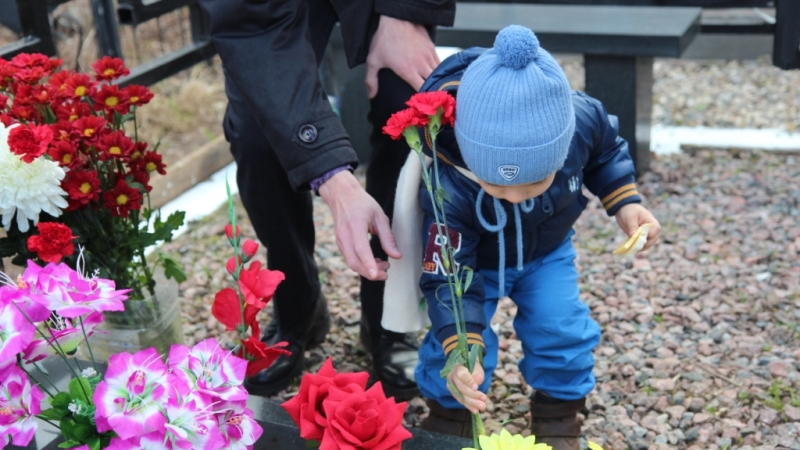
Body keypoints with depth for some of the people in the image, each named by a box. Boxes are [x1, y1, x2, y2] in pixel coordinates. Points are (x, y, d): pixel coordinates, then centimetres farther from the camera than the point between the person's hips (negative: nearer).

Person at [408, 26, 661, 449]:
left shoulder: (582, 120, -33)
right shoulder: (448, 189, -43)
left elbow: (607, 150, -5)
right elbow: (448, 278, -35)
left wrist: (626, 203, -14)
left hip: (547, 252, 3)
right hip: (472, 260, -3)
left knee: (562, 329, -6)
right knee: (453, 344, -12)